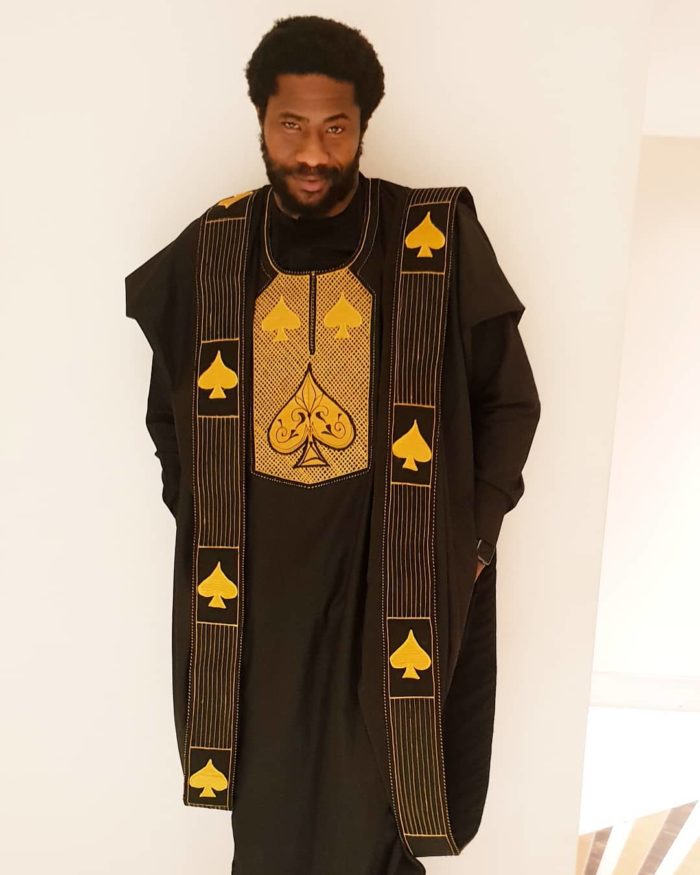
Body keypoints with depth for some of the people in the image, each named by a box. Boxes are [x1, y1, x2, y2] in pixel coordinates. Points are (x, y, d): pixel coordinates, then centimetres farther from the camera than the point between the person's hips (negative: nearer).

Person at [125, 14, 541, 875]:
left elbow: (509, 400, 2)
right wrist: (201, 525, 6)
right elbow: (169, 410, 13)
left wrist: (472, 536, -2)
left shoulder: (440, 242, -6)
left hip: (393, 575, -2)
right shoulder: (211, 251, 0)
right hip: (253, 576, 2)